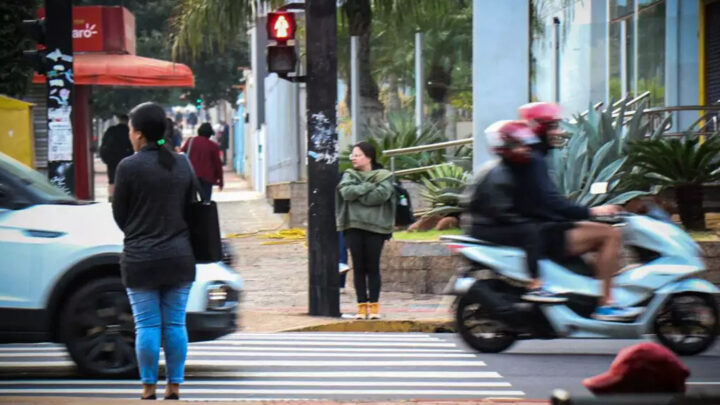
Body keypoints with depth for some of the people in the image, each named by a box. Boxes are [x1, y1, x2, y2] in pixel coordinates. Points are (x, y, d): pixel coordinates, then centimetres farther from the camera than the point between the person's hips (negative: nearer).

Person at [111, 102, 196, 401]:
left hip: (140, 259, -4)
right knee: (176, 323, 7)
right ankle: (174, 388, 9)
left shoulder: (129, 166, -11)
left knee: (147, 325, 1)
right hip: (179, 256, 4)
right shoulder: (182, 164, 5)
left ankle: (149, 390, 4)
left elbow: (119, 215, -2)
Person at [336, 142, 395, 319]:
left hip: (375, 226, -2)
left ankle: (374, 305, 3)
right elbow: (346, 192, -6)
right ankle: (362, 305, 5)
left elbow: (381, 195, -13)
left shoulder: (383, 176, 4)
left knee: (373, 267, -1)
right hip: (353, 226, 2)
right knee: (358, 267, 2)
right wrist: (368, 187, -9)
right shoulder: (349, 175, 13)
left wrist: (357, 193, -6)